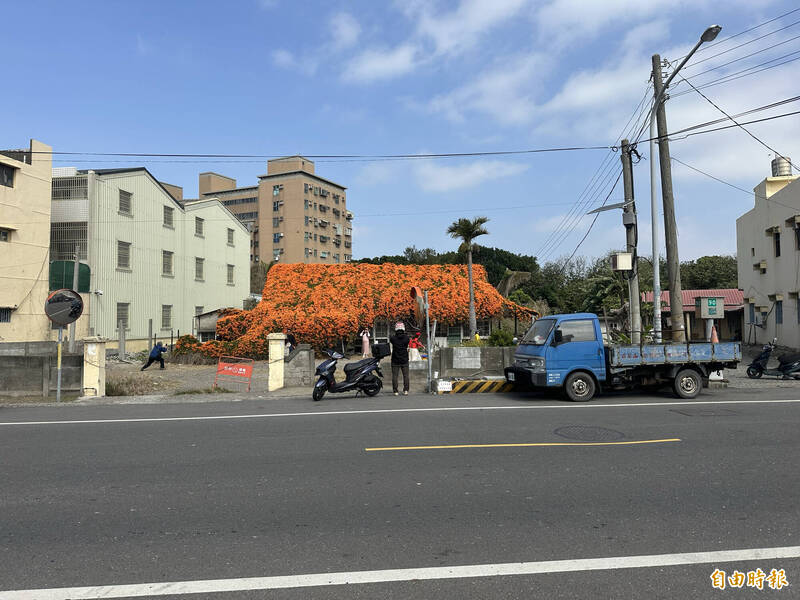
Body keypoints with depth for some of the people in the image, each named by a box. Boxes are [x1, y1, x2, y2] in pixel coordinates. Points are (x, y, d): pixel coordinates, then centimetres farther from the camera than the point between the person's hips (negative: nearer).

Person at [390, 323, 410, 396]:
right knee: (405, 375, 9)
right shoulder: (406, 338, -7)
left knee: (395, 376, 4)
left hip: (395, 360, -1)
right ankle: (406, 390, 5)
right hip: (404, 360, 1)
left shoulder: (393, 338, -11)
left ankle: (395, 391, 2)